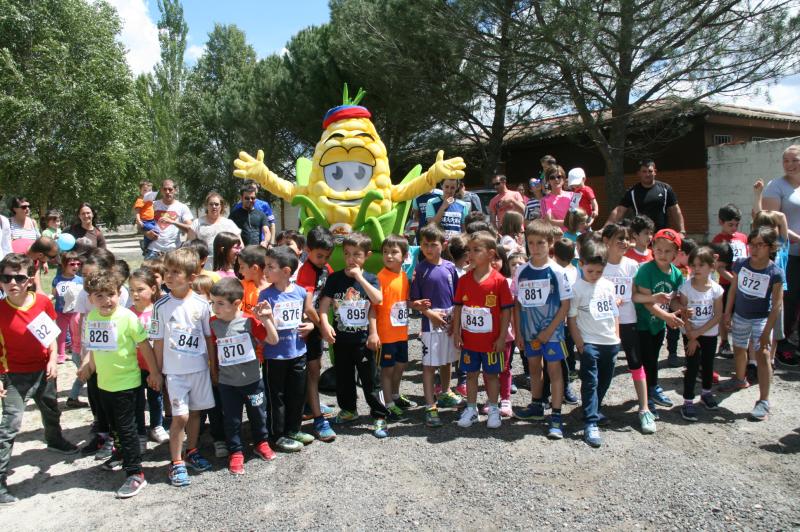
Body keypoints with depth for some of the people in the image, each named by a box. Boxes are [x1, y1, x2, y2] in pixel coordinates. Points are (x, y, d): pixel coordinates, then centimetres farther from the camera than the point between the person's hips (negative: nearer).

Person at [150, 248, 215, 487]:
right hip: (174, 371, -2)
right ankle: (176, 463, 11)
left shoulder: (201, 304, -5)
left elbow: (208, 337, 4)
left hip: (199, 368, 2)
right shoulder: (161, 306, -7)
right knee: (180, 416, -5)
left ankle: (192, 451, 33)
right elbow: (158, 341, -1)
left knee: (195, 412, 14)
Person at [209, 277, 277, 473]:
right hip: (227, 383, 1)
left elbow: (273, 340, -17)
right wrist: (214, 371, 8)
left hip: (252, 379, -1)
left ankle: (261, 443, 39)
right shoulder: (214, 323, -8)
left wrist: (267, 319, -27)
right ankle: (235, 452, 27)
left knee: (257, 414, 17)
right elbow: (213, 348, 6)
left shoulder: (249, 321, -17)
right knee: (231, 419, 11)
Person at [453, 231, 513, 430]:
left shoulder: (499, 280, -11)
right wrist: (456, 333, 1)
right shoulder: (464, 280, 0)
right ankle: (471, 409, 27)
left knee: (491, 375, 11)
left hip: (491, 340, -3)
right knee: (471, 374, 14)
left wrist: (502, 337, -10)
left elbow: (506, 310, -8)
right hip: (469, 339, 3)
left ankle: (493, 410, 26)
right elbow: (458, 307, 5)